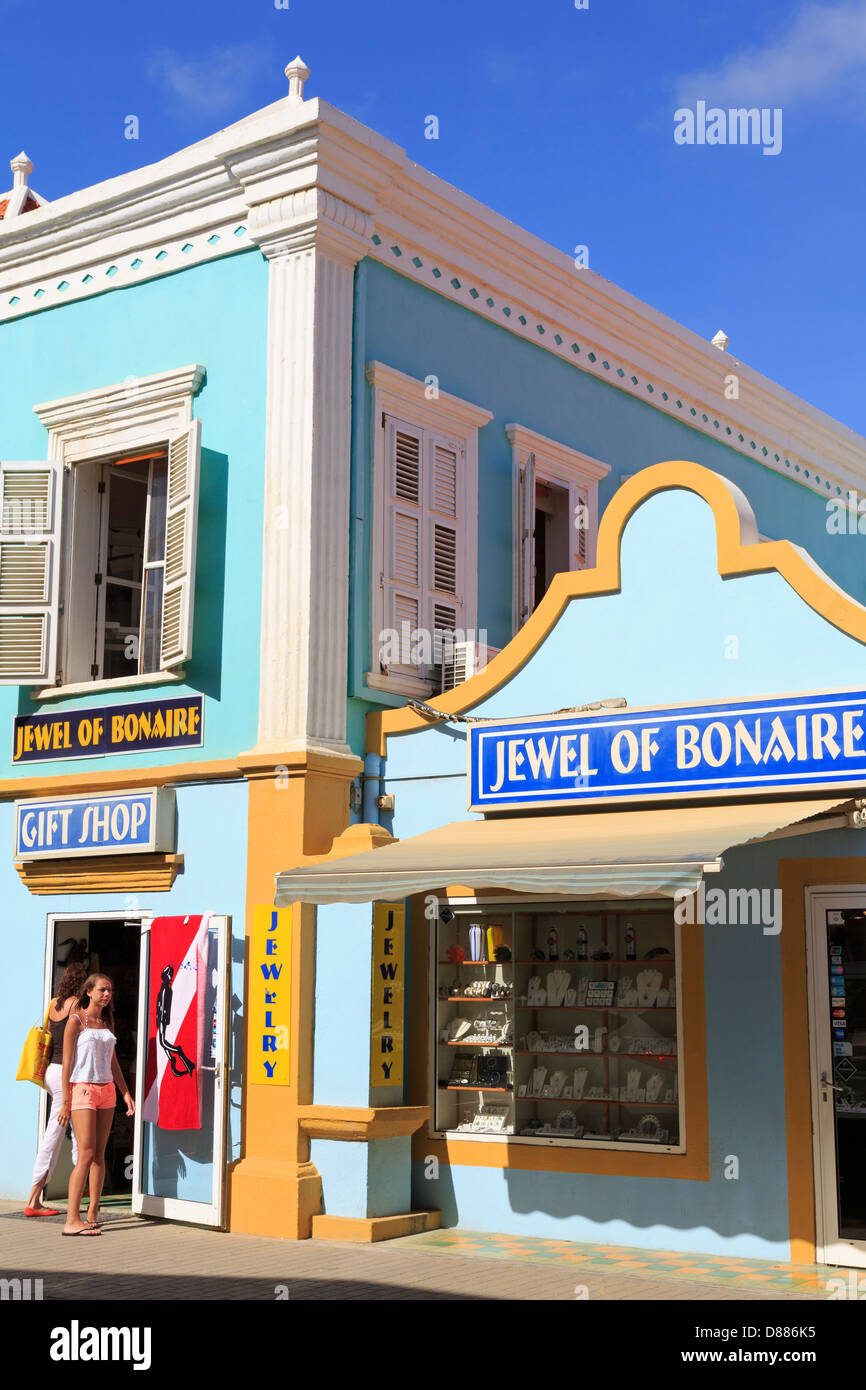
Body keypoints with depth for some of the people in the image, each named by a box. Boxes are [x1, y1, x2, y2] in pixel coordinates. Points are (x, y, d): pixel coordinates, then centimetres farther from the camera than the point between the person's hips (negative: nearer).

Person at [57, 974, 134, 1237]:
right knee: (86, 1154, -13)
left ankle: (92, 1214, 9)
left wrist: (126, 1093, 12)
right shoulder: (76, 1020, -4)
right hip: (82, 1088, -6)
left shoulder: (107, 1022, 14)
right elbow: (67, 1062, -7)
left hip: (107, 1090, 6)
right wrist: (65, 1100, -11)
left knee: (99, 1154, 4)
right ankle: (72, 1220, -15)